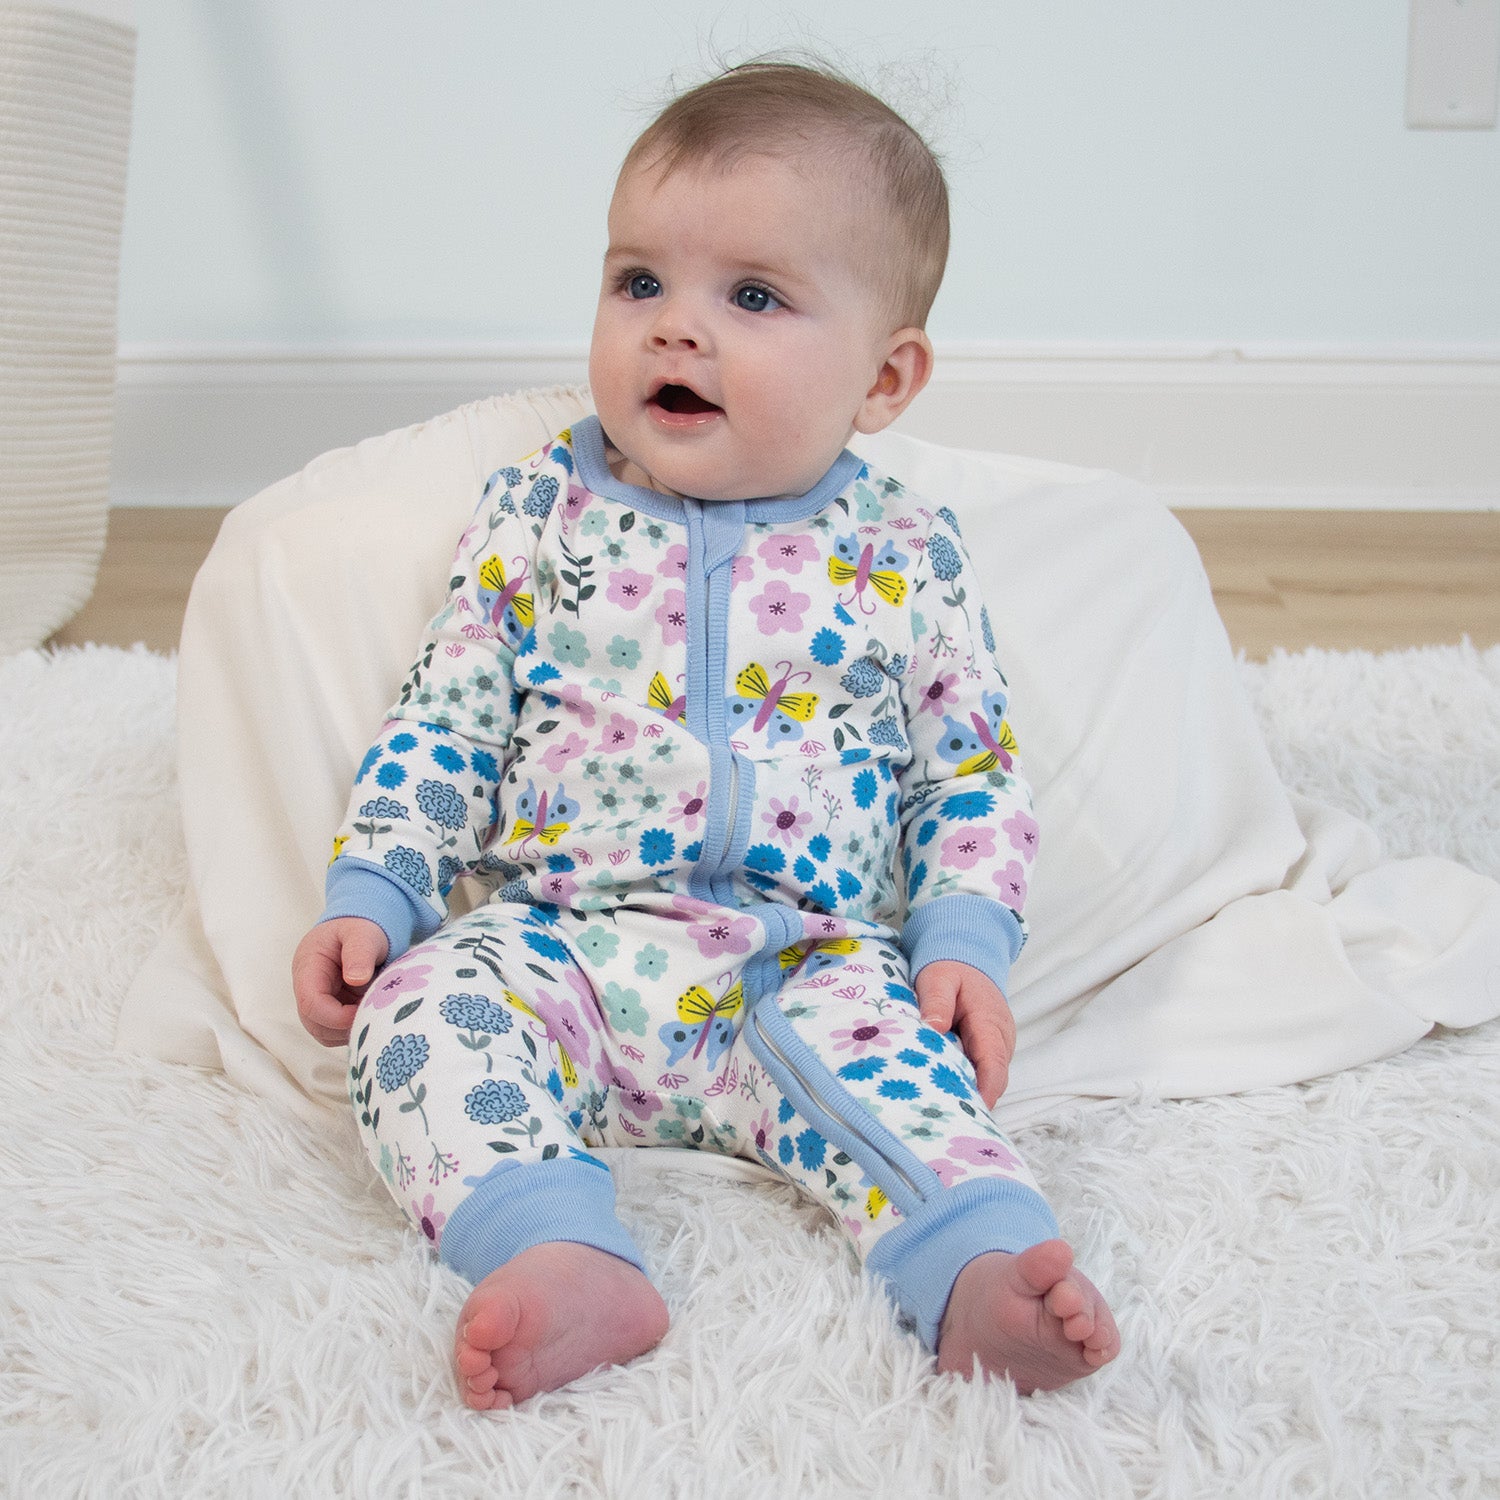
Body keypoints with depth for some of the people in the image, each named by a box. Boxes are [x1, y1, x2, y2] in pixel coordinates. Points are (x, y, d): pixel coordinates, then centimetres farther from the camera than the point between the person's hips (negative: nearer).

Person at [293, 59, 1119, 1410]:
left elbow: (972, 775, 9)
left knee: (875, 1034, -30)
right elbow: (445, 725, 10)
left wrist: (965, 941, -6)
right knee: (424, 1003, -26)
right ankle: (561, 1260, -41)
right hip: (559, 948, 1)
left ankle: (986, 1271, -43)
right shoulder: (539, 516, 7)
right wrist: (368, 895, 1)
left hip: (803, 964, -1)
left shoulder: (907, 561, 4)